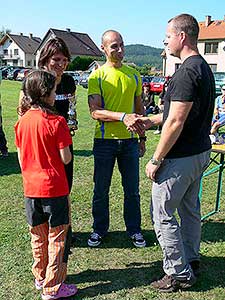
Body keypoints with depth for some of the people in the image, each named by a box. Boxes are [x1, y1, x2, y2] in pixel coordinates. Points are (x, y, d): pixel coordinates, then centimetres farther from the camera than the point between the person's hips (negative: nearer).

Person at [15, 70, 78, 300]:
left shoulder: (22, 121, 1)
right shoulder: (56, 122, -16)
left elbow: (20, 157, 7)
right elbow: (65, 159, -15)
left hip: (30, 188, 6)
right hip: (54, 188, -6)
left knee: (37, 236, 20)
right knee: (57, 237, 8)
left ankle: (40, 277, 36)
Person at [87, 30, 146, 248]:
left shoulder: (133, 75, 7)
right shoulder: (96, 76, -4)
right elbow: (95, 111, -14)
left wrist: (142, 137, 13)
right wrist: (122, 116, -28)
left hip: (129, 140, 3)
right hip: (104, 140, -2)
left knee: (132, 189, 11)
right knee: (101, 190, 10)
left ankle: (134, 229, 28)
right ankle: (99, 229, 28)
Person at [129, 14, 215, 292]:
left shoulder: (187, 72, -21)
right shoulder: (204, 68, 11)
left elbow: (176, 122, -24)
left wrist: (156, 160, -17)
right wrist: (152, 120, 17)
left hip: (180, 157, -10)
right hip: (200, 152, 10)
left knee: (162, 214, 2)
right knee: (190, 209, 21)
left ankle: (180, 273, 14)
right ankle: (191, 261, 37)